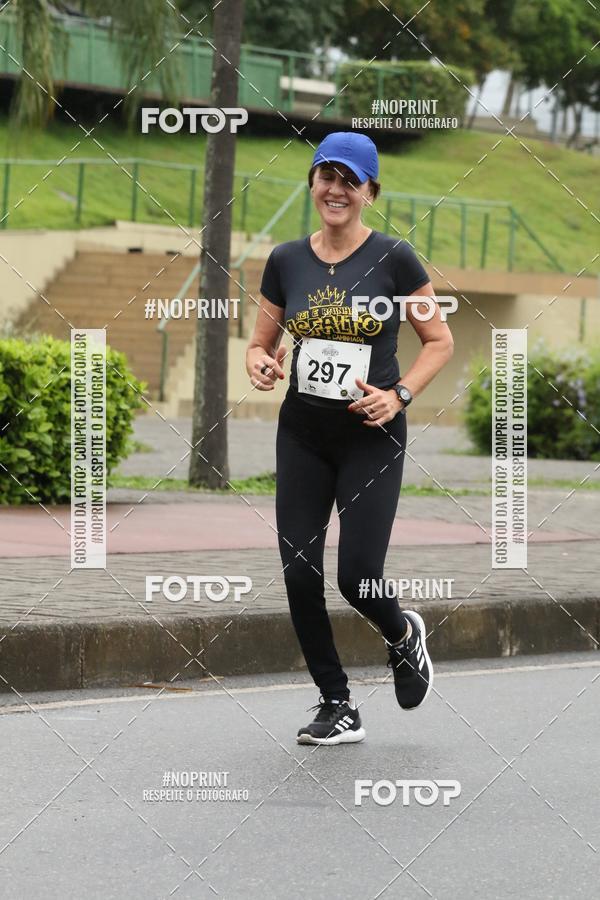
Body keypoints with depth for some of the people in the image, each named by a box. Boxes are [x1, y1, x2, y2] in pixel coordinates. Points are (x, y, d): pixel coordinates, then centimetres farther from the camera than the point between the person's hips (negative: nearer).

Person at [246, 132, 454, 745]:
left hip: (371, 438, -4)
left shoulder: (393, 259, -7)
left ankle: (403, 634, 26)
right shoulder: (286, 261, 3)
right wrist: (260, 365, -10)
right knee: (300, 574, -1)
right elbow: (261, 343, 13)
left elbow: (439, 340, 1)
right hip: (302, 435, 4)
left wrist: (399, 395, -14)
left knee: (357, 576, -11)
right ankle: (336, 707, 15)